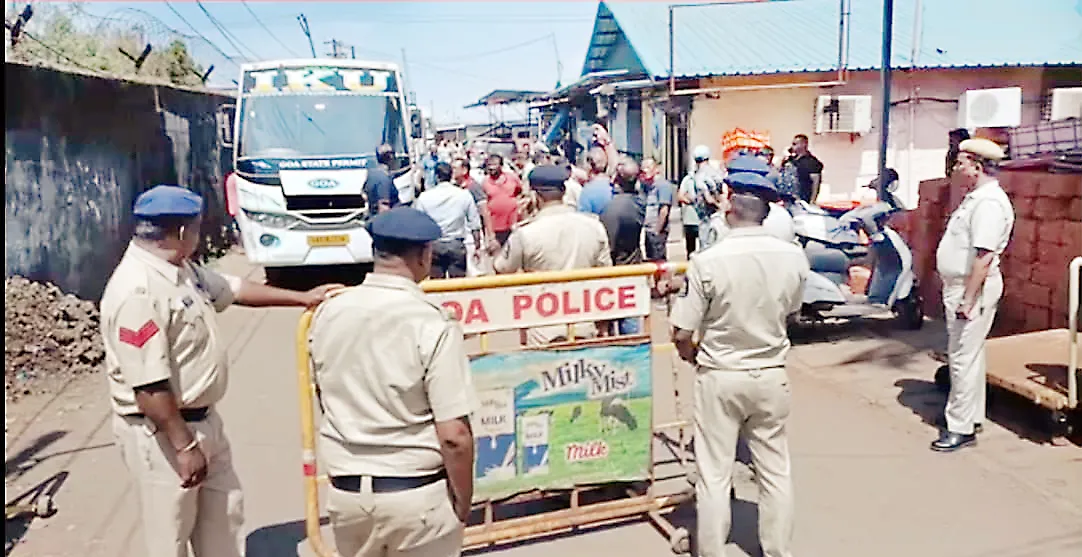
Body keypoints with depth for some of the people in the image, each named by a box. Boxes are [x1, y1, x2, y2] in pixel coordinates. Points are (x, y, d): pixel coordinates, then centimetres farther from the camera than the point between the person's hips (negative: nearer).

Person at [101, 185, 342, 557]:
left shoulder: (181, 268, 5)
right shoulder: (138, 290, -27)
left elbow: (233, 289, 19)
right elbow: (149, 387, -29)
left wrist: (302, 298, 22)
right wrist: (184, 446, -24)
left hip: (203, 421, 10)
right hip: (161, 432, -9)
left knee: (224, 511, 21)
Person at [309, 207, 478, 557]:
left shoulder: (328, 313, -3)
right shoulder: (432, 325, -18)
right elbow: (454, 436, -18)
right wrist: (463, 503, -5)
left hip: (345, 492, 5)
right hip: (418, 494, -4)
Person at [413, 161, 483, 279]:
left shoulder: (425, 196, -4)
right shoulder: (464, 195, -3)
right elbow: (475, 225, 0)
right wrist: (477, 247, 10)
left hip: (434, 246, 0)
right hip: (457, 245, 0)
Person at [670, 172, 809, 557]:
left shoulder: (707, 261, -19)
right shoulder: (794, 257, -8)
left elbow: (681, 334, -15)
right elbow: (788, 315, 8)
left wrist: (695, 358, 5)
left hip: (719, 378, -3)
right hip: (771, 376, 4)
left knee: (714, 476, 9)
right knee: (775, 473, 17)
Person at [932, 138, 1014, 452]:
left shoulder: (989, 203, -20)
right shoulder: (976, 198, 13)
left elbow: (984, 256, -25)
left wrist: (968, 300, -25)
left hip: (973, 289, -11)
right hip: (959, 286, 11)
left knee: (964, 358, -5)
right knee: (967, 356, 18)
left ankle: (961, 428, 3)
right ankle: (970, 416, 30)